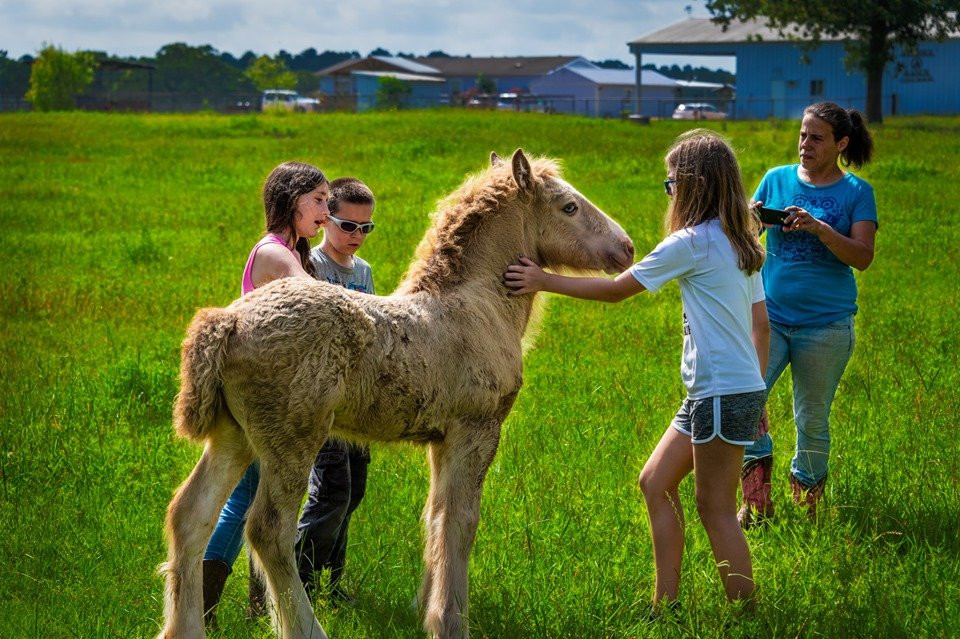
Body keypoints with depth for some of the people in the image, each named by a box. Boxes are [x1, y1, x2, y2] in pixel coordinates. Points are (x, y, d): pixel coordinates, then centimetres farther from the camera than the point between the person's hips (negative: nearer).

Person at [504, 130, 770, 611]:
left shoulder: (692, 243, -14)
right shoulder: (740, 243, 13)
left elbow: (616, 289, -8)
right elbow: (761, 323, 16)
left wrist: (544, 281, -3)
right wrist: (756, 395, 22)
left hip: (723, 396, -9)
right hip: (744, 389, 9)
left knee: (716, 509, -2)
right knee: (655, 482, 14)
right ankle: (665, 604, 16)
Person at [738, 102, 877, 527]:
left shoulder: (856, 192, 0)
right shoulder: (777, 179, 7)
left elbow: (862, 257, -10)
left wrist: (820, 229, -24)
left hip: (825, 324, -2)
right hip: (770, 316, 2)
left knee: (812, 420, 5)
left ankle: (805, 508, 21)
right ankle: (756, 502, -3)